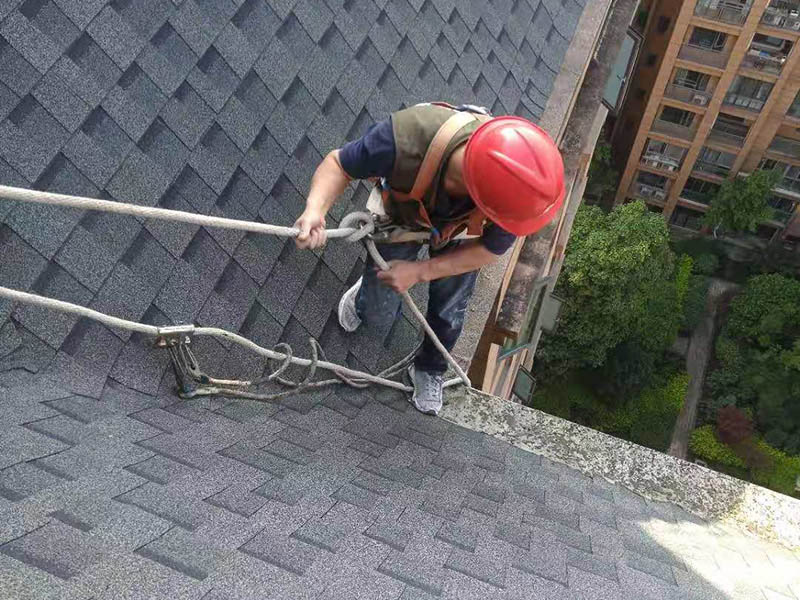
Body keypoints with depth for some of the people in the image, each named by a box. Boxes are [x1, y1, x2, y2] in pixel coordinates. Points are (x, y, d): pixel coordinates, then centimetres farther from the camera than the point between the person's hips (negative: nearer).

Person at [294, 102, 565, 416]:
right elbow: (339, 163, -26)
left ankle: (430, 370, 45)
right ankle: (367, 291, 49)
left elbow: (491, 248, -20)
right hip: (401, 216, 0)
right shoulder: (405, 137, -47)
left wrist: (420, 271, -27)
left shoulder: (514, 181, -40)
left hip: (460, 230, 1)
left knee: (448, 313, 11)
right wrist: (315, 209, -46)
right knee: (377, 317, 10)